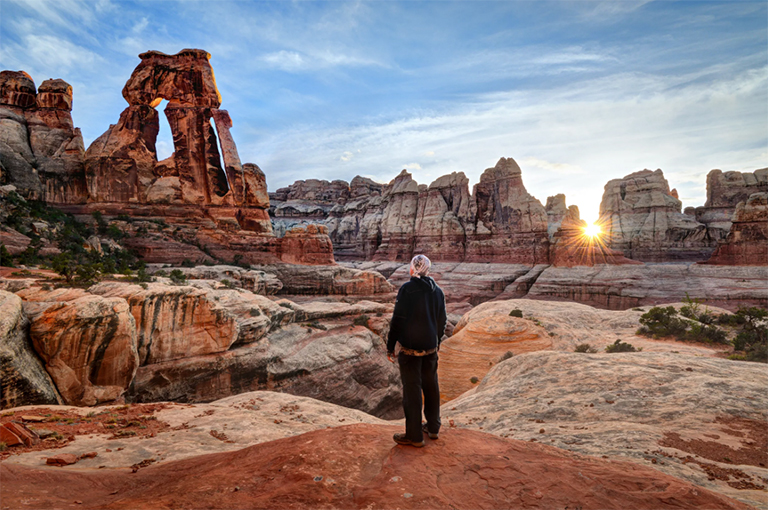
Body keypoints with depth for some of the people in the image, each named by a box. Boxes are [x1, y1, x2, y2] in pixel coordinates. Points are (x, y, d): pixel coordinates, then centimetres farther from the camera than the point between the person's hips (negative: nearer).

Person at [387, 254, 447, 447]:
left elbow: (397, 319, -15)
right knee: (431, 386, 17)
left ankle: (414, 436, 11)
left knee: (412, 390, 2)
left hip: (410, 347, -6)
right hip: (431, 347, 6)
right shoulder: (438, 291, 4)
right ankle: (433, 428, 31)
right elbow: (442, 320, 13)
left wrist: (390, 346, -7)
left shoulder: (407, 289, -15)